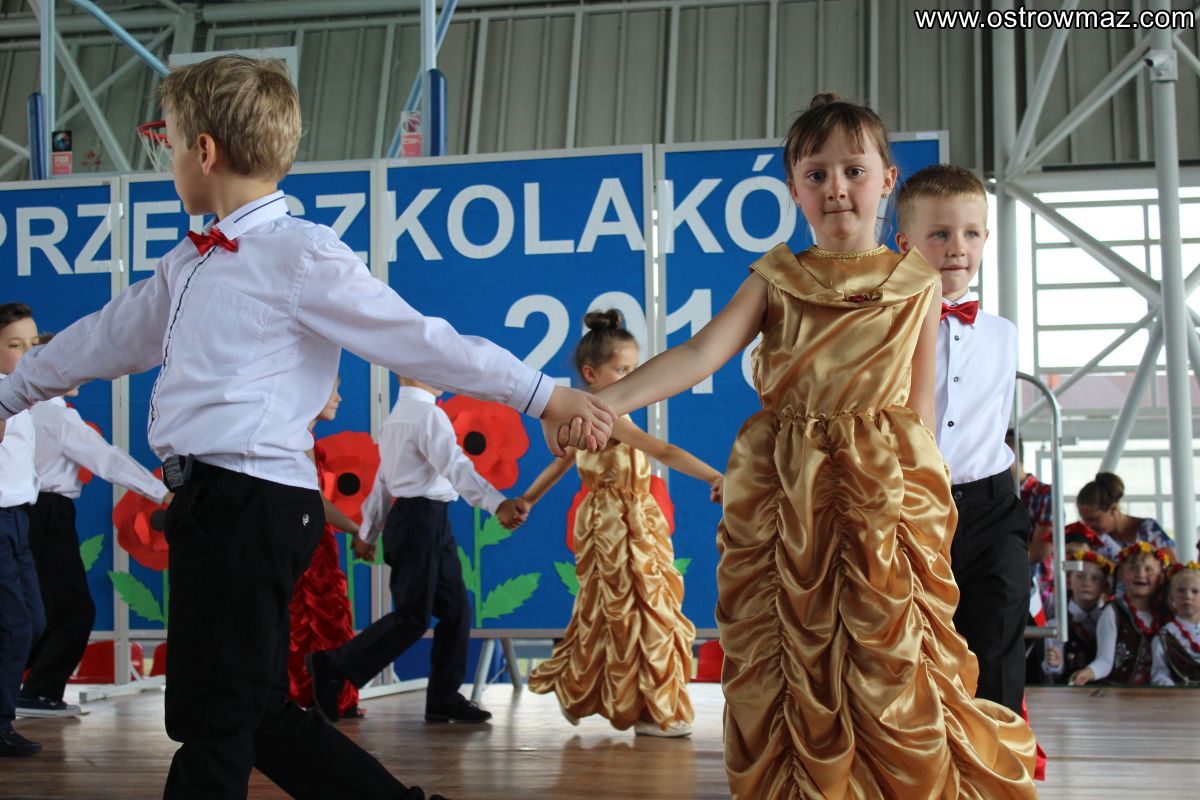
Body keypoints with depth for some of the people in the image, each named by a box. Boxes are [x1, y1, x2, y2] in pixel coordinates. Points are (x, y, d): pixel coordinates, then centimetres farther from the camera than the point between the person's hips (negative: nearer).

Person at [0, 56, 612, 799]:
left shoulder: (302, 256, -11)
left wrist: (546, 396, -14)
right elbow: (106, 338, 28)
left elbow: (420, 339, -11)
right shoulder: (190, 263, 15)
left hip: (250, 503, -8)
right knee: (261, 717, 14)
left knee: (212, 721, 1)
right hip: (210, 499, 8)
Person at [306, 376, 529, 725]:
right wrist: (499, 504, -38)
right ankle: (333, 667, -4)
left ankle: (443, 699, 12)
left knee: (456, 610, 9)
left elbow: (384, 479, 22)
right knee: (413, 617, -8)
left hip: (430, 523, 10)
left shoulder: (397, 416, 18)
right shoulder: (427, 413, -13)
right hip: (421, 518, -10)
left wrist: (368, 533, 27)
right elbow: (456, 467, -27)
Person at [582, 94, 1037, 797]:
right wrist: (608, 399, -20)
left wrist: (921, 495, 2)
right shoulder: (776, 278, 6)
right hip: (783, 489, 1)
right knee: (790, 655, 5)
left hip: (885, 487, -1)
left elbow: (921, 409, 7)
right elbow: (700, 354, -6)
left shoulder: (917, 285, 6)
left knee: (889, 655, -3)